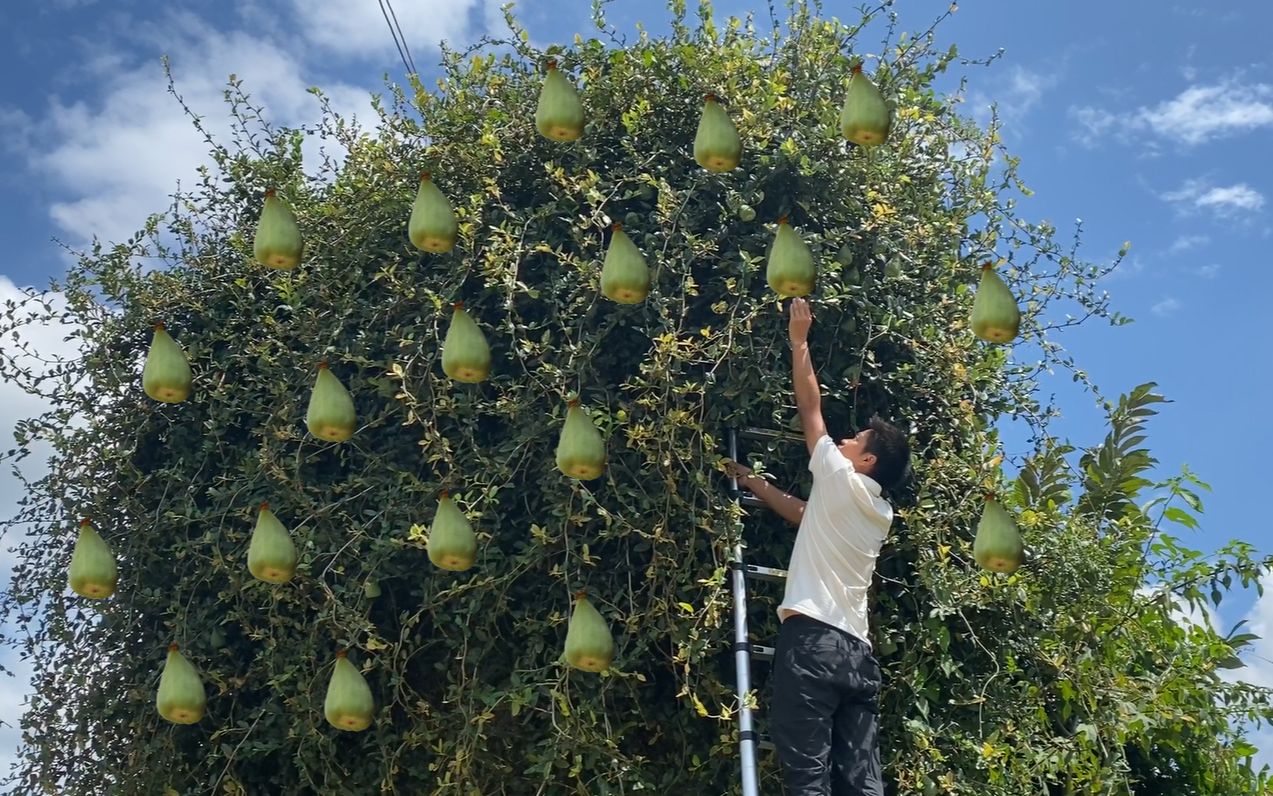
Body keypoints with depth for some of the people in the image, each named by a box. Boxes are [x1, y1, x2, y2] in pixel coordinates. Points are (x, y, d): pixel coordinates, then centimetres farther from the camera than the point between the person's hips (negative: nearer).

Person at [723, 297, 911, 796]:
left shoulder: (841, 479, 4)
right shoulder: (880, 514, 25)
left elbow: (810, 408, 13)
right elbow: (804, 514, 39)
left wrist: (799, 341, 23)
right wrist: (750, 482, 48)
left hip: (813, 638, -7)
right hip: (857, 650, 8)